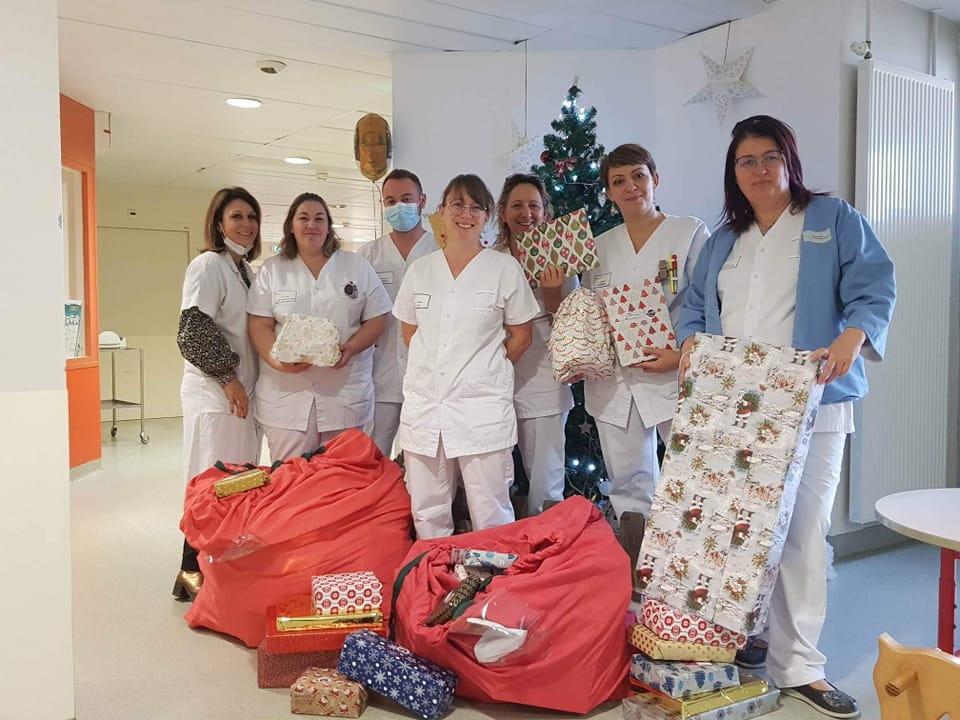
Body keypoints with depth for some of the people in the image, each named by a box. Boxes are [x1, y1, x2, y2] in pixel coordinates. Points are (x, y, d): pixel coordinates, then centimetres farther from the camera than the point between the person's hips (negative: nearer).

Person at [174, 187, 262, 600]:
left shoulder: (247, 270, 16)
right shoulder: (208, 264, -8)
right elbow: (193, 328, -16)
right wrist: (227, 377, -15)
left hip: (242, 391, 8)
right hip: (214, 393, -8)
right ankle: (192, 571, 5)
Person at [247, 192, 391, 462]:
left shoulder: (357, 266, 9)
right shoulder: (272, 270, 9)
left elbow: (377, 319, 6)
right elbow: (260, 325, 2)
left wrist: (351, 348, -13)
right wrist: (278, 360, -16)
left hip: (345, 394, 0)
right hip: (286, 395, 0)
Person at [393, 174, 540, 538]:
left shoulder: (505, 268, 1)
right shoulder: (420, 269, 10)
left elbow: (521, 334, 6)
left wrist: (488, 369, 1)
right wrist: (432, 367, 8)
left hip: (482, 406, -3)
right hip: (423, 404, 3)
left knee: (491, 515, 3)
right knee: (427, 514, 11)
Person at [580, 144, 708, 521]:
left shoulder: (690, 232, 2)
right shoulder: (600, 246, 14)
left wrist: (682, 355, -16)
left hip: (674, 377, -4)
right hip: (614, 384, 4)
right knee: (628, 488, 9)